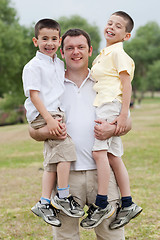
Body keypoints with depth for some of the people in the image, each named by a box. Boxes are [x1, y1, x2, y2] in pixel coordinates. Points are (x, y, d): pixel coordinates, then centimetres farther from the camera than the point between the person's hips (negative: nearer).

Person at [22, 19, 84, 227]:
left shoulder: (59, 63, 16)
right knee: (65, 145, -21)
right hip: (41, 115, -8)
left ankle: (44, 203, 13)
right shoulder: (33, 66, -8)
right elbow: (33, 94, -14)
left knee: (53, 159, 8)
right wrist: (49, 119, -21)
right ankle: (63, 197, -11)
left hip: (55, 113, 8)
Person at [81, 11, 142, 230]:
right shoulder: (104, 54, 22)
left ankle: (101, 203, -14)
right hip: (101, 106, 9)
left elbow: (126, 85, -12)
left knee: (99, 151, -16)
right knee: (113, 157, 7)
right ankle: (127, 204, 11)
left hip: (111, 105, -9)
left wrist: (124, 114, -19)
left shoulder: (118, 53, -5)